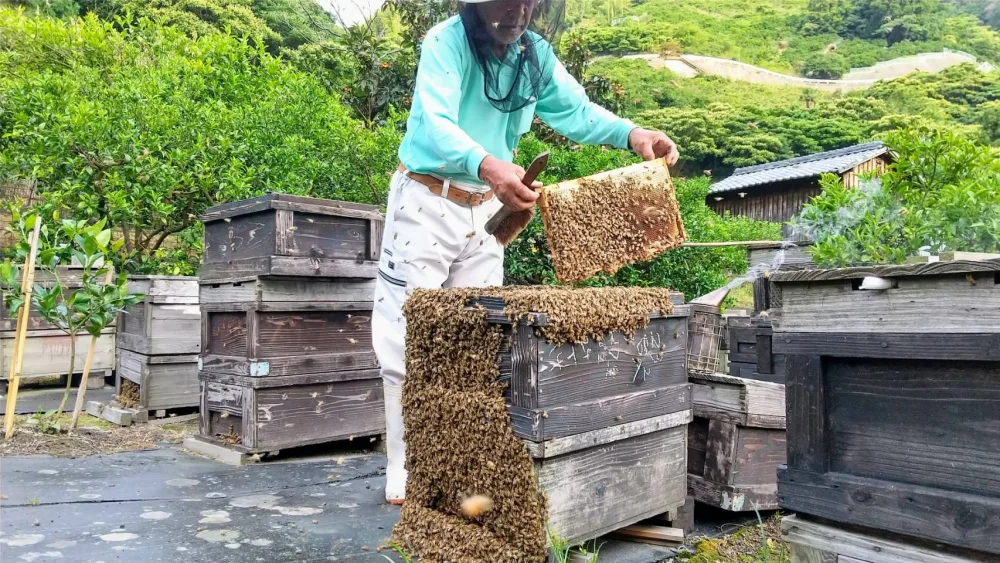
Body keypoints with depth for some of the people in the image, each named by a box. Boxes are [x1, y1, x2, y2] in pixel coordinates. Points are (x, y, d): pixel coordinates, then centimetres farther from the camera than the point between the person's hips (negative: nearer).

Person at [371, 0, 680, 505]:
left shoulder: (536, 54, 0)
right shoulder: (446, 42, -18)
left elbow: (576, 110, 0)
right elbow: (436, 124, -33)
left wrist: (631, 133, -20)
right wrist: (488, 165, -53)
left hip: (487, 207, 6)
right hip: (427, 199, -5)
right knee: (410, 337, -5)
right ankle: (405, 474, 5)